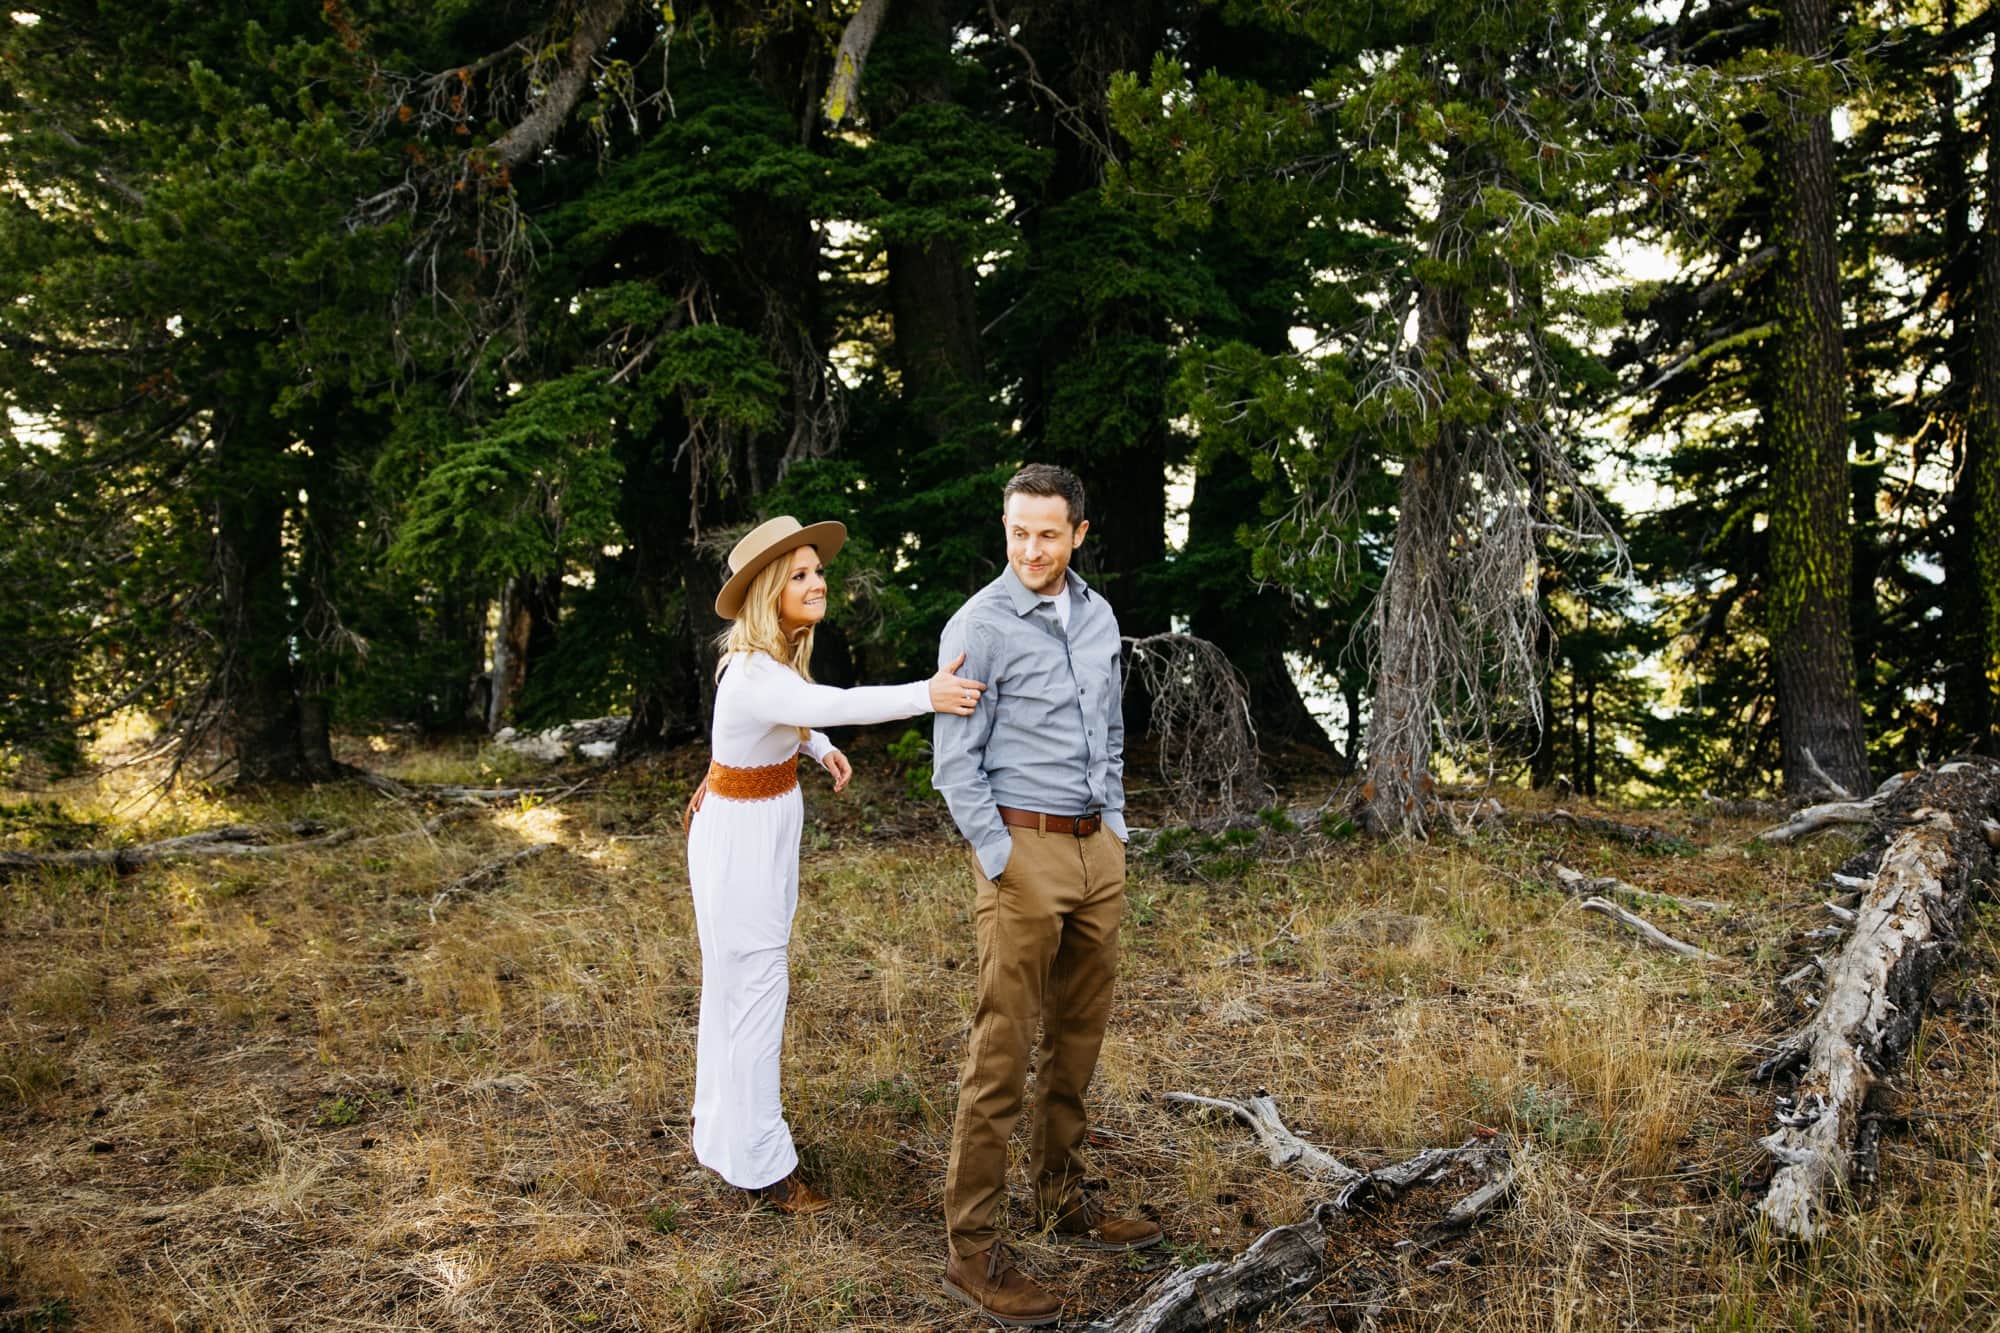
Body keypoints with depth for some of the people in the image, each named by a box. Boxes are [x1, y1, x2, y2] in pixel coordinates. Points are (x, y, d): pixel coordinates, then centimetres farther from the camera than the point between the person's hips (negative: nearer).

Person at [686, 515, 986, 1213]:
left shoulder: (778, 656, 2)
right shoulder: (752, 672, -28)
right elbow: (829, 704, -47)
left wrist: (822, 748, 6)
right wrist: (926, 695, -58)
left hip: (771, 827, 9)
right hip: (740, 835, -9)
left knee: (736, 984, 18)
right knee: (755, 988, -3)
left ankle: (720, 1134, 33)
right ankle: (759, 1165, 8)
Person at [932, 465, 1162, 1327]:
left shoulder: (1098, 617, 9)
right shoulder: (979, 627, -12)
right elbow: (954, 765, -13)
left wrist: (1116, 826, 13)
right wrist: (1005, 867, -14)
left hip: (1098, 848, 7)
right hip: (1024, 848, -7)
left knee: (1079, 1037, 16)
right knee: (1002, 1053, -4)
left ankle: (1063, 1199, 33)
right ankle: (972, 1251, 5)